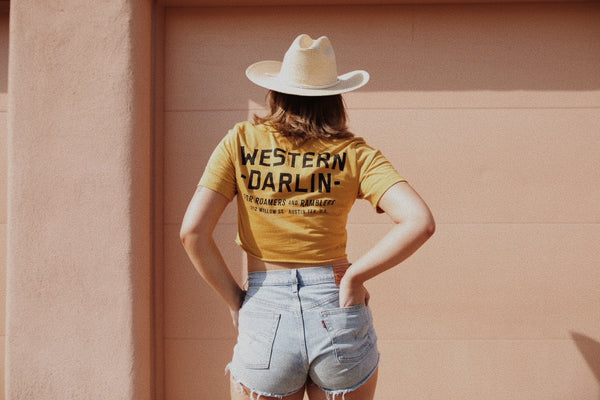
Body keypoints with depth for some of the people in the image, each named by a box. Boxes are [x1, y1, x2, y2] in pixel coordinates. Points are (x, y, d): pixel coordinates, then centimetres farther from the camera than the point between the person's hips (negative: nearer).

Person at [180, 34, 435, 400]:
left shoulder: (240, 142, 0)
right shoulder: (354, 153, -2)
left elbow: (193, 231, -8)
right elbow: (419, 222, -14)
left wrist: (235, 300, 2)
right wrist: (355, 276, -6)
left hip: (264, 318, 0)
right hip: (338, 316, 0)